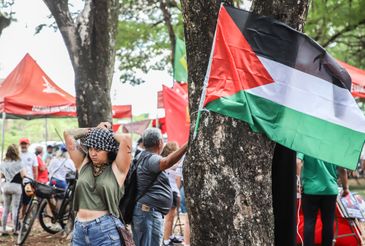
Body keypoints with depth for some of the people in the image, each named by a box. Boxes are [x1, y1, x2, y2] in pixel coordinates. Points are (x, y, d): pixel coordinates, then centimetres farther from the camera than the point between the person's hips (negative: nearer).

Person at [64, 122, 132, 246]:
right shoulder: (83, 164, 9)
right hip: (79, 229, 4)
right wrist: (94, 130, 12)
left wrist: (108, 133, 2)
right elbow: (68, 134, 9)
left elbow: (126, 139, -16)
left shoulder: (117, 169, -3)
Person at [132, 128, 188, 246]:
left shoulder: (144, 157, 15)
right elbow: (166, 162, -39)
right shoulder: (150, 158, -17)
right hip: (149, 212, -11)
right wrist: (188, 144, -44)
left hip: (146, 211, 11)